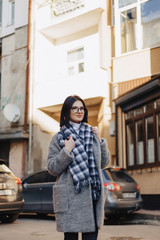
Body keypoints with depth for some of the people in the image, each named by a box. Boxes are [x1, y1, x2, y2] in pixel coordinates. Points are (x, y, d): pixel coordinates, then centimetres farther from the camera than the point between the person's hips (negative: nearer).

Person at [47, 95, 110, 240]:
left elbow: (104, 163, 16)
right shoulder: (59, 138, 4)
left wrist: (100, 141, 5)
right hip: (70, 197, -3)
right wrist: (67, 151, -13)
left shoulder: (92, 134, 15)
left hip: (92, 195, 3)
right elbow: (52, 168, -1)